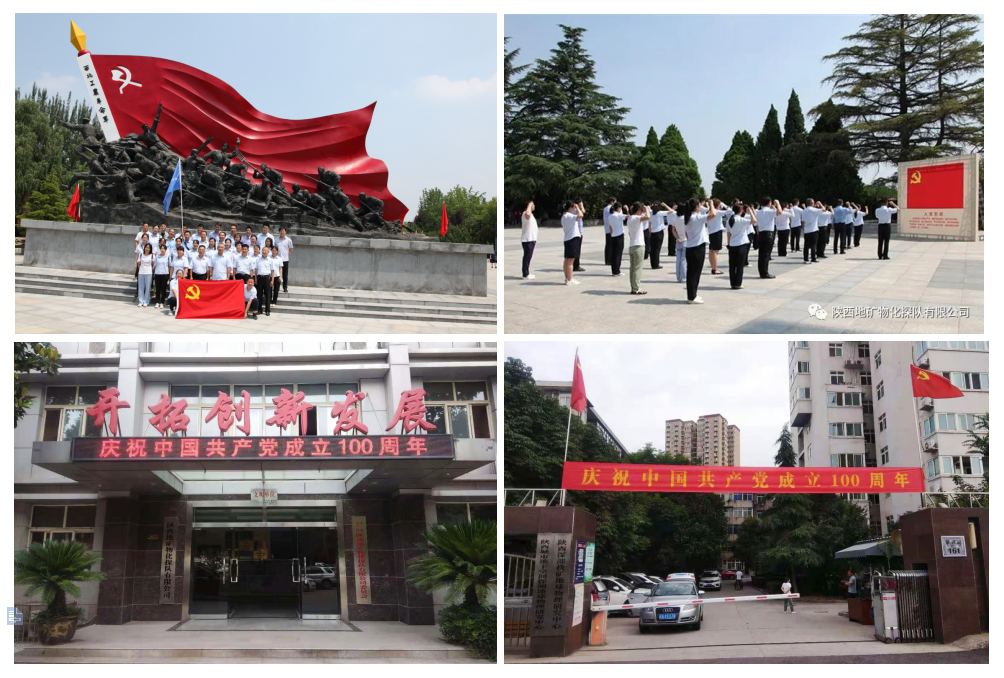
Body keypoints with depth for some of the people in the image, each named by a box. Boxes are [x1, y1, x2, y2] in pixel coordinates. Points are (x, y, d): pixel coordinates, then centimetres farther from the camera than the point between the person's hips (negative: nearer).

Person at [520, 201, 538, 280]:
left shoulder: (531, 214, 19)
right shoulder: (525, 213, -14)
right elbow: (528, 213, -43)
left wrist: (534, 239, 26)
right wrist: (529, 205, -27)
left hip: (531, 239, 10)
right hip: (527, 240, -10)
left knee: (528, 257, 14)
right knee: (527, 257, -8)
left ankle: (527, 273, 20)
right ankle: (525, 275, -6)